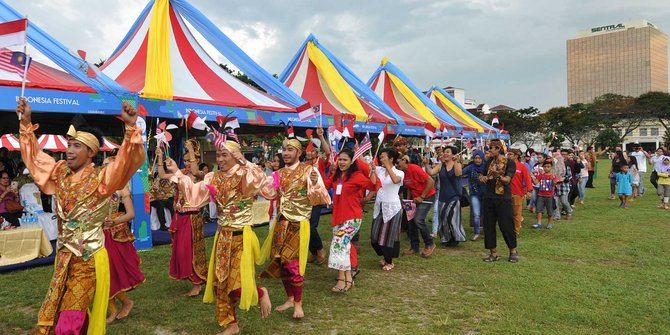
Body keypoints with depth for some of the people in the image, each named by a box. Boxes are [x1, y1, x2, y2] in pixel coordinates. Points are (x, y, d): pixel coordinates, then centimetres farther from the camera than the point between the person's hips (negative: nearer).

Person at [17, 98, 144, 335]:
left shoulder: (101, 179, -15)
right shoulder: (59, 173, 4)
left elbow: (128, 161, -30)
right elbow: (34, 155, 18)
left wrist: (131, 127, -42)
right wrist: (26, 122, 13)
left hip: (89, 259, -7)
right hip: (63, 256, 7)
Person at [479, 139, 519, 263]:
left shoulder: (509, 162, -6)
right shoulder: (489, 161, 10)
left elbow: (507, 180, -16)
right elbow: (482, 175, 19)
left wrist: (499, 176, -36)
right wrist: (482, 177, -5)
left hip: (503, 199, -5)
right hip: (489, 198, 5)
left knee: (506, 225, -1)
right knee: (488, 226, 4)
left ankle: (513, 250, 20)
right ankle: (493, 253, 14)